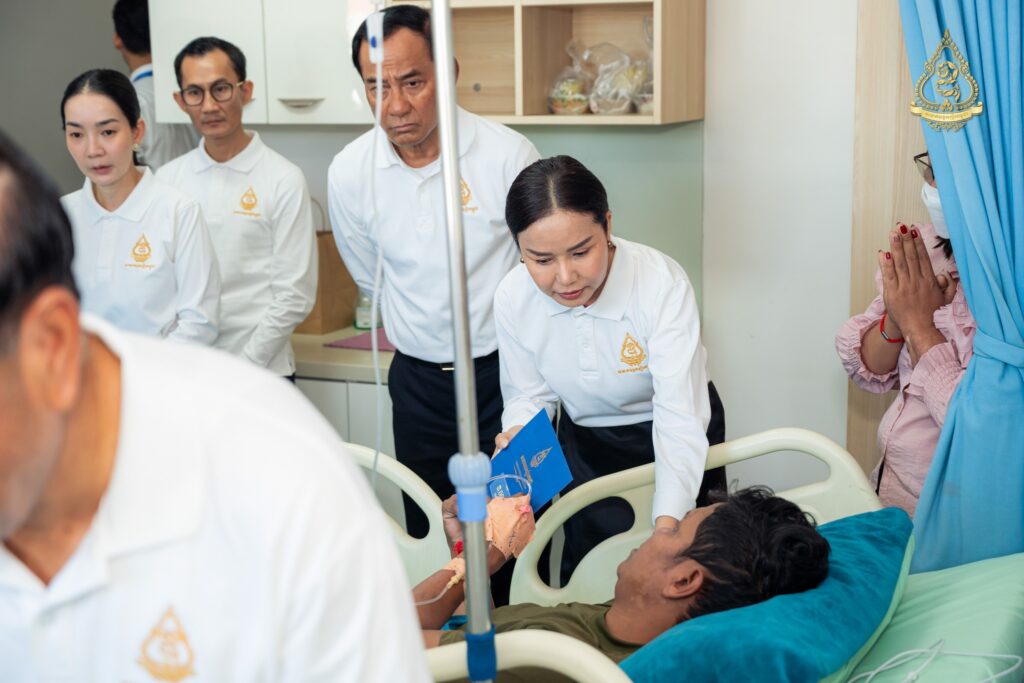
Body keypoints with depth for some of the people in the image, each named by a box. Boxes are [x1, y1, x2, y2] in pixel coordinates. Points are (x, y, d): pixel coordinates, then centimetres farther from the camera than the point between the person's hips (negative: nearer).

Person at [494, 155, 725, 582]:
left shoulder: (662, 283, -31)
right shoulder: (512, 298, -19)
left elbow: (679, 417, -35)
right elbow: (530, 395, -4)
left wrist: (667, 524, -47)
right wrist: (518, 436, -27)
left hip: (668, 439, -2)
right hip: (586, 445, 3)